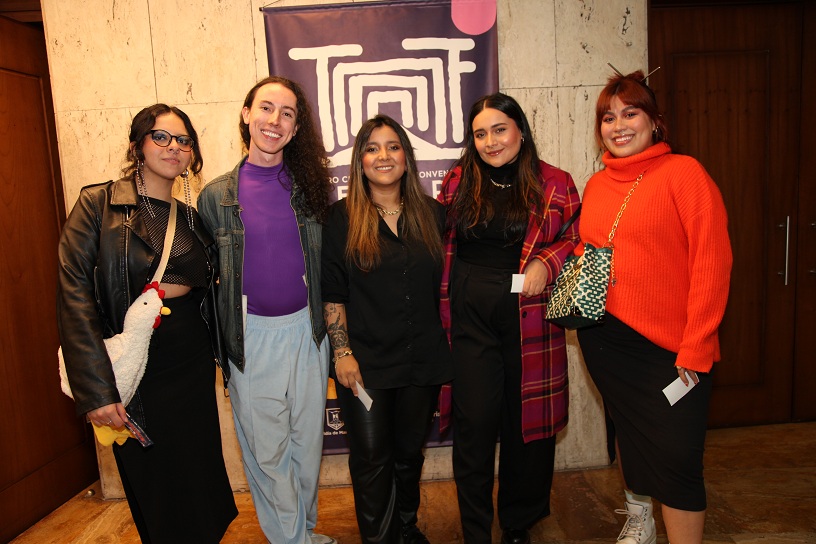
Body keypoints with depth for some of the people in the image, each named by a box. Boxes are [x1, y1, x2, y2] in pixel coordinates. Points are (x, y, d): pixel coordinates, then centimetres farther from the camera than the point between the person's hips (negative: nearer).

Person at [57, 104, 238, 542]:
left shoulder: (191, 218, 8)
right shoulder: (98, 204, -7)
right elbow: (74, 296, -14)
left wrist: (225, 357, 8)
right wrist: (96, 388, -20)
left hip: (192, 364, 4)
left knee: (200, 476, 15)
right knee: (153, 485, 11)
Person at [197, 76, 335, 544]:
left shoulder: (313, 186, 1)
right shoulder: (216, 195, -2)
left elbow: (330, 265, 5)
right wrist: (223, 339, 1)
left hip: (307, 329, 1)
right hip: (251, 334, -1)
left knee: (308, 440, 14)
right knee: (266, 448, 10)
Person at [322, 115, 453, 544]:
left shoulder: (431, 214, 4)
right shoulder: (342, 218, -3)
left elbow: (443, 283, 9)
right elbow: (332, 292, -4)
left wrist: (446, 345, 7)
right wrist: (342, 352, -10)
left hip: (422, 359, 3)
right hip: (365, 361, -2)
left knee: (409, 451, 18)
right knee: (371, 457, 6)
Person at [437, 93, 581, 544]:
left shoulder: (555, 184, 3)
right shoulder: (458, 182, 7)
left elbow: (578, 239, 7)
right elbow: (438, 243, 12)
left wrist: (546, 262, -12)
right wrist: (443, 308, 3)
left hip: (530, 320, 0)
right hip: (470, 319, 1)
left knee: (526, 422, 11)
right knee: (474, 425, 4)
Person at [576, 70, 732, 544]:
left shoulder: (683, 172, -8)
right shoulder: (597, 185, 9)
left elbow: (712, 262, -13)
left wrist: (695, 349, -16)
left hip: (670, 346, -5)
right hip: (604, 337, 6)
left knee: (676, 458, -2)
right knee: (630, 434, 21)